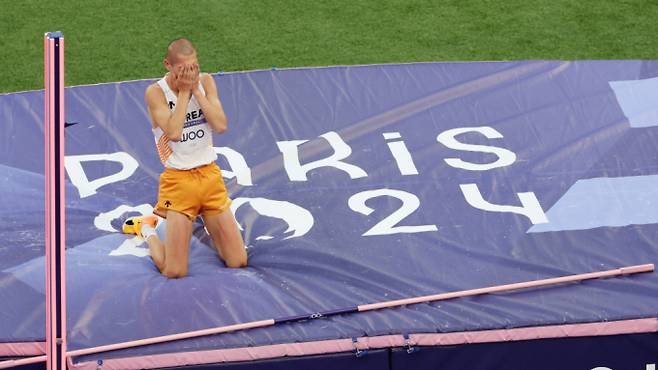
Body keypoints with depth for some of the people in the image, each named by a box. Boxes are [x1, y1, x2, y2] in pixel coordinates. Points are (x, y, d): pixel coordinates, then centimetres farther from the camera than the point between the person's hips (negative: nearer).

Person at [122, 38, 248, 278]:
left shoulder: (205, 81, 3)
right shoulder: (156, 92, -10)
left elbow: (220, 125, -9)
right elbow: (173, 132, -24)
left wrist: (196, 89, -13)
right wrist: (184, 91, -18)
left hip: (210, 175, 4)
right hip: (179, 180, -4)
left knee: (238, 262, 5)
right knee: (174, 272, -9)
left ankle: (205, 220, 32)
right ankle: (148, 230, 21)